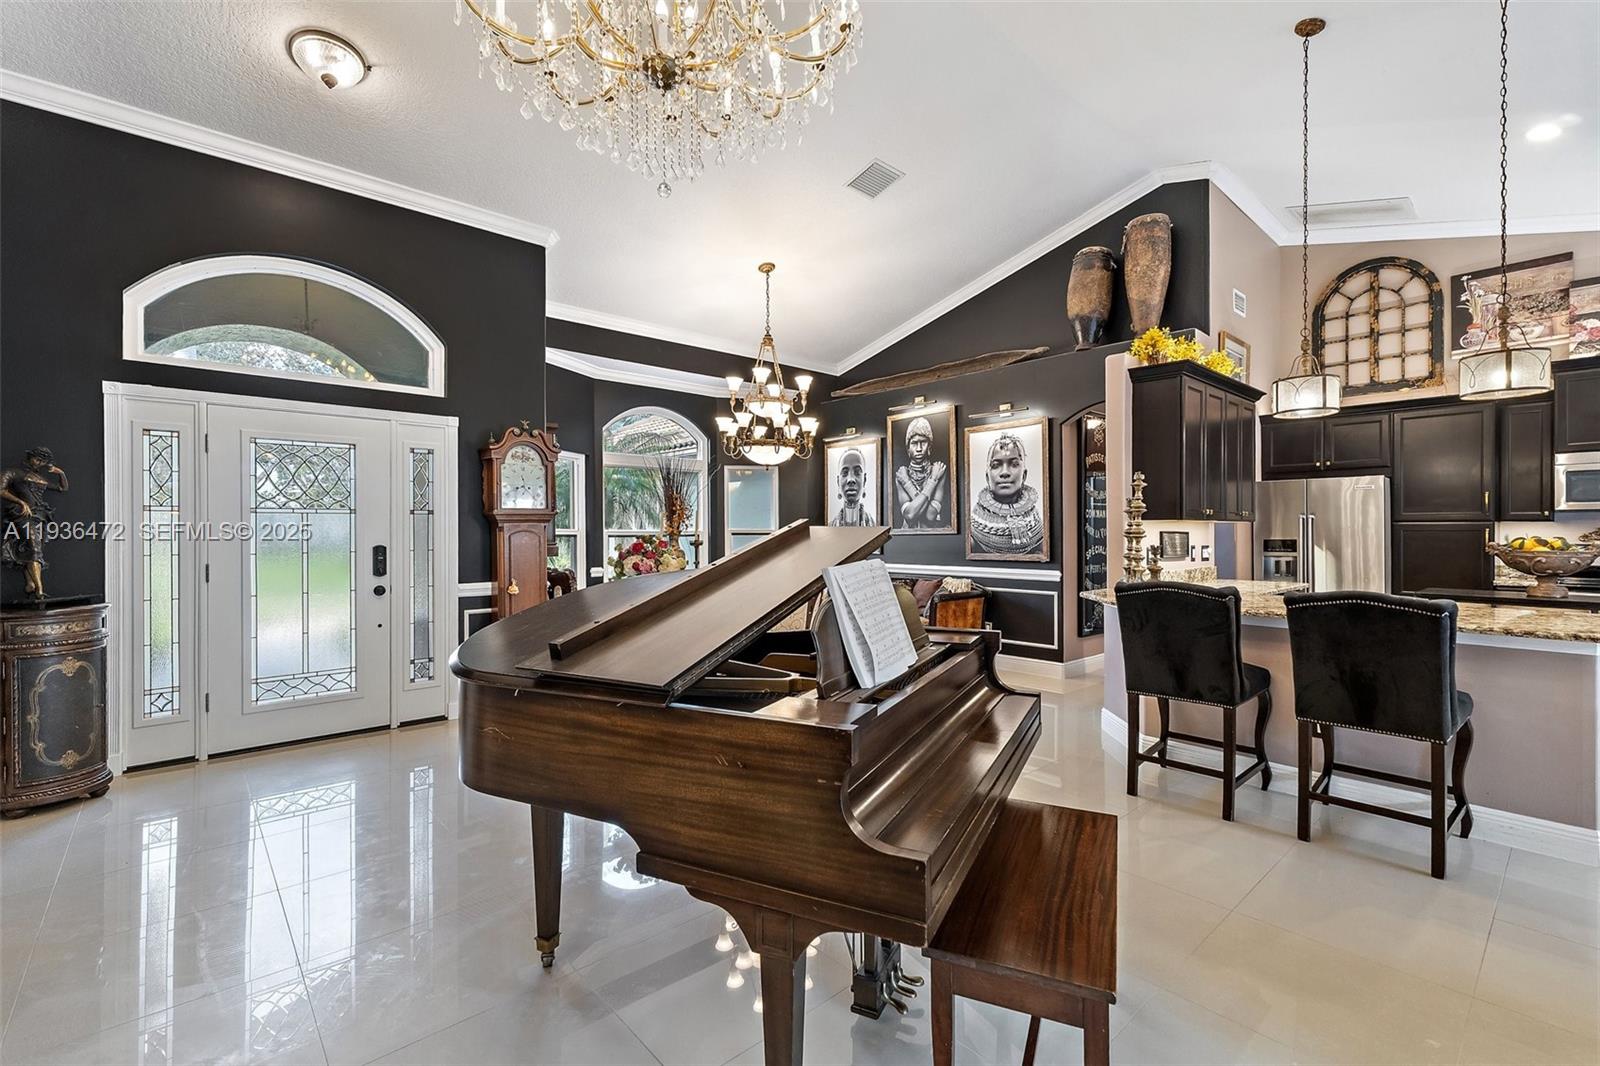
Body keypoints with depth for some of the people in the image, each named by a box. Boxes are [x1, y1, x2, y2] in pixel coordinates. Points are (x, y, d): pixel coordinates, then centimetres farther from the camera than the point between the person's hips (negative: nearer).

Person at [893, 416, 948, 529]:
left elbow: (931, 515, -15)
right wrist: (932, 481, -14)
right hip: (908, 533, 1)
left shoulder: (938, 471, -4)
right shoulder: (901, 475, 0)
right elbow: (909, 515, -14)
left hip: (934, 533, -1)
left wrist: (907, 483, -11)